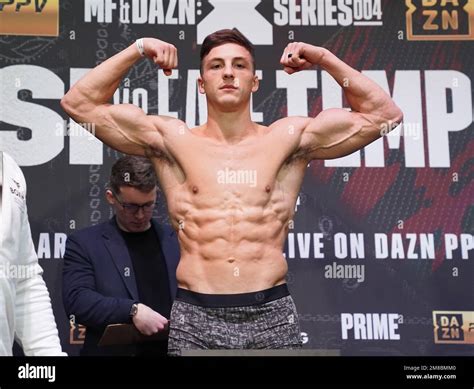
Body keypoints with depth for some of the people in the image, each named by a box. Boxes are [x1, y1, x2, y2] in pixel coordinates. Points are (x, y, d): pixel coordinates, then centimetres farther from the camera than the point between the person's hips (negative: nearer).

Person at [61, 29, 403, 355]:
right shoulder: (173, 140, 7)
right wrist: (137, 50, 5)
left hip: (273, 315, 1)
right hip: (196, 318, 0)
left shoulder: (288, 139, 8)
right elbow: (80, 104, 8)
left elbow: (383, 114, 9)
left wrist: (324, 58, 5)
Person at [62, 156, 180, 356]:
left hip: (174, 348, 1)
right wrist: (133, 310, -17)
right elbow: (77, 300, -7)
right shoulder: (84, 243, 4)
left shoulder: (178, 240, 11)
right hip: (113, 350, -1)